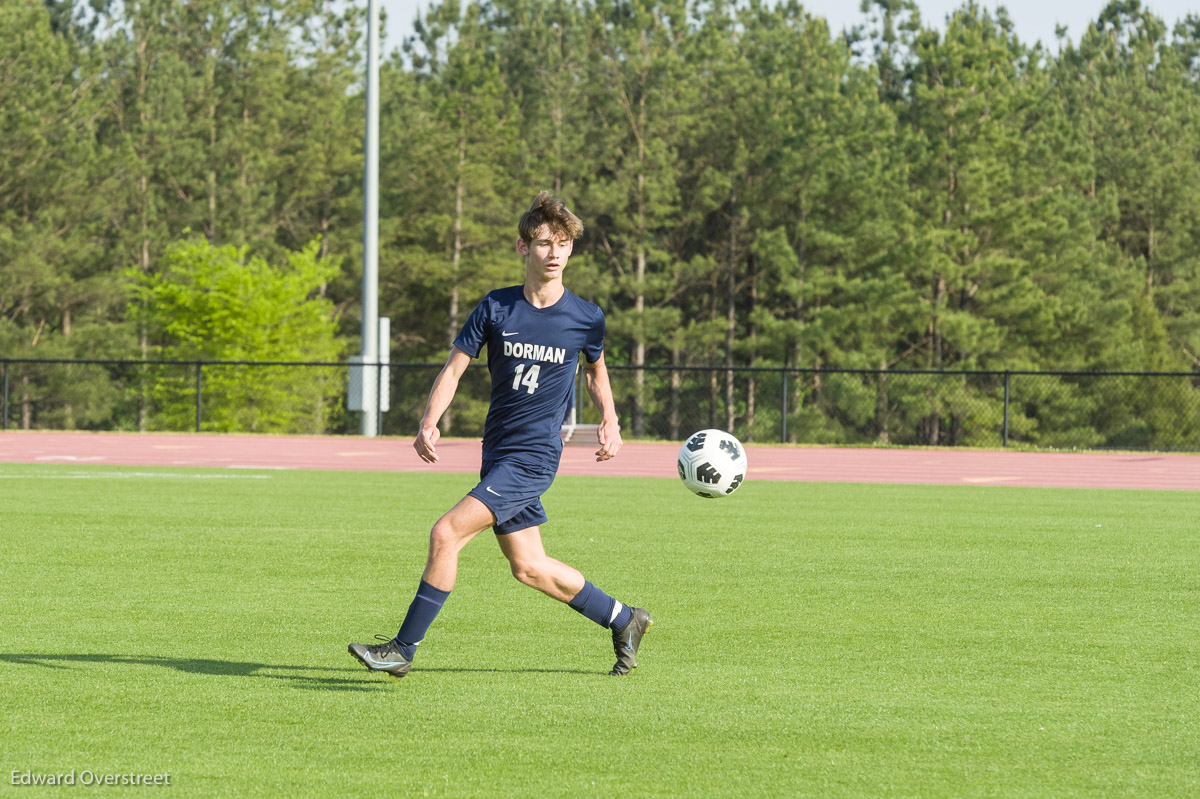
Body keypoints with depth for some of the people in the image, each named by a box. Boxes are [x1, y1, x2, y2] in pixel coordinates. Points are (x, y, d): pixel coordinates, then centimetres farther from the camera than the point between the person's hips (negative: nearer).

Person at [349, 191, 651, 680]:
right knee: (529, 568, 10)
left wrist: (609, 423, 5)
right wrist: (429, 424, -16)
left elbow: (595, 369, 18)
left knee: (447, 534, -16)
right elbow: (454, 368, -1)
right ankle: (623, 621, 29)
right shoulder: (496, 308, 0)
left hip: (535, 455, -5)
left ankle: (404, 648, -9)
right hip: (498, 453, 5)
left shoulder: (586, 318, -3)